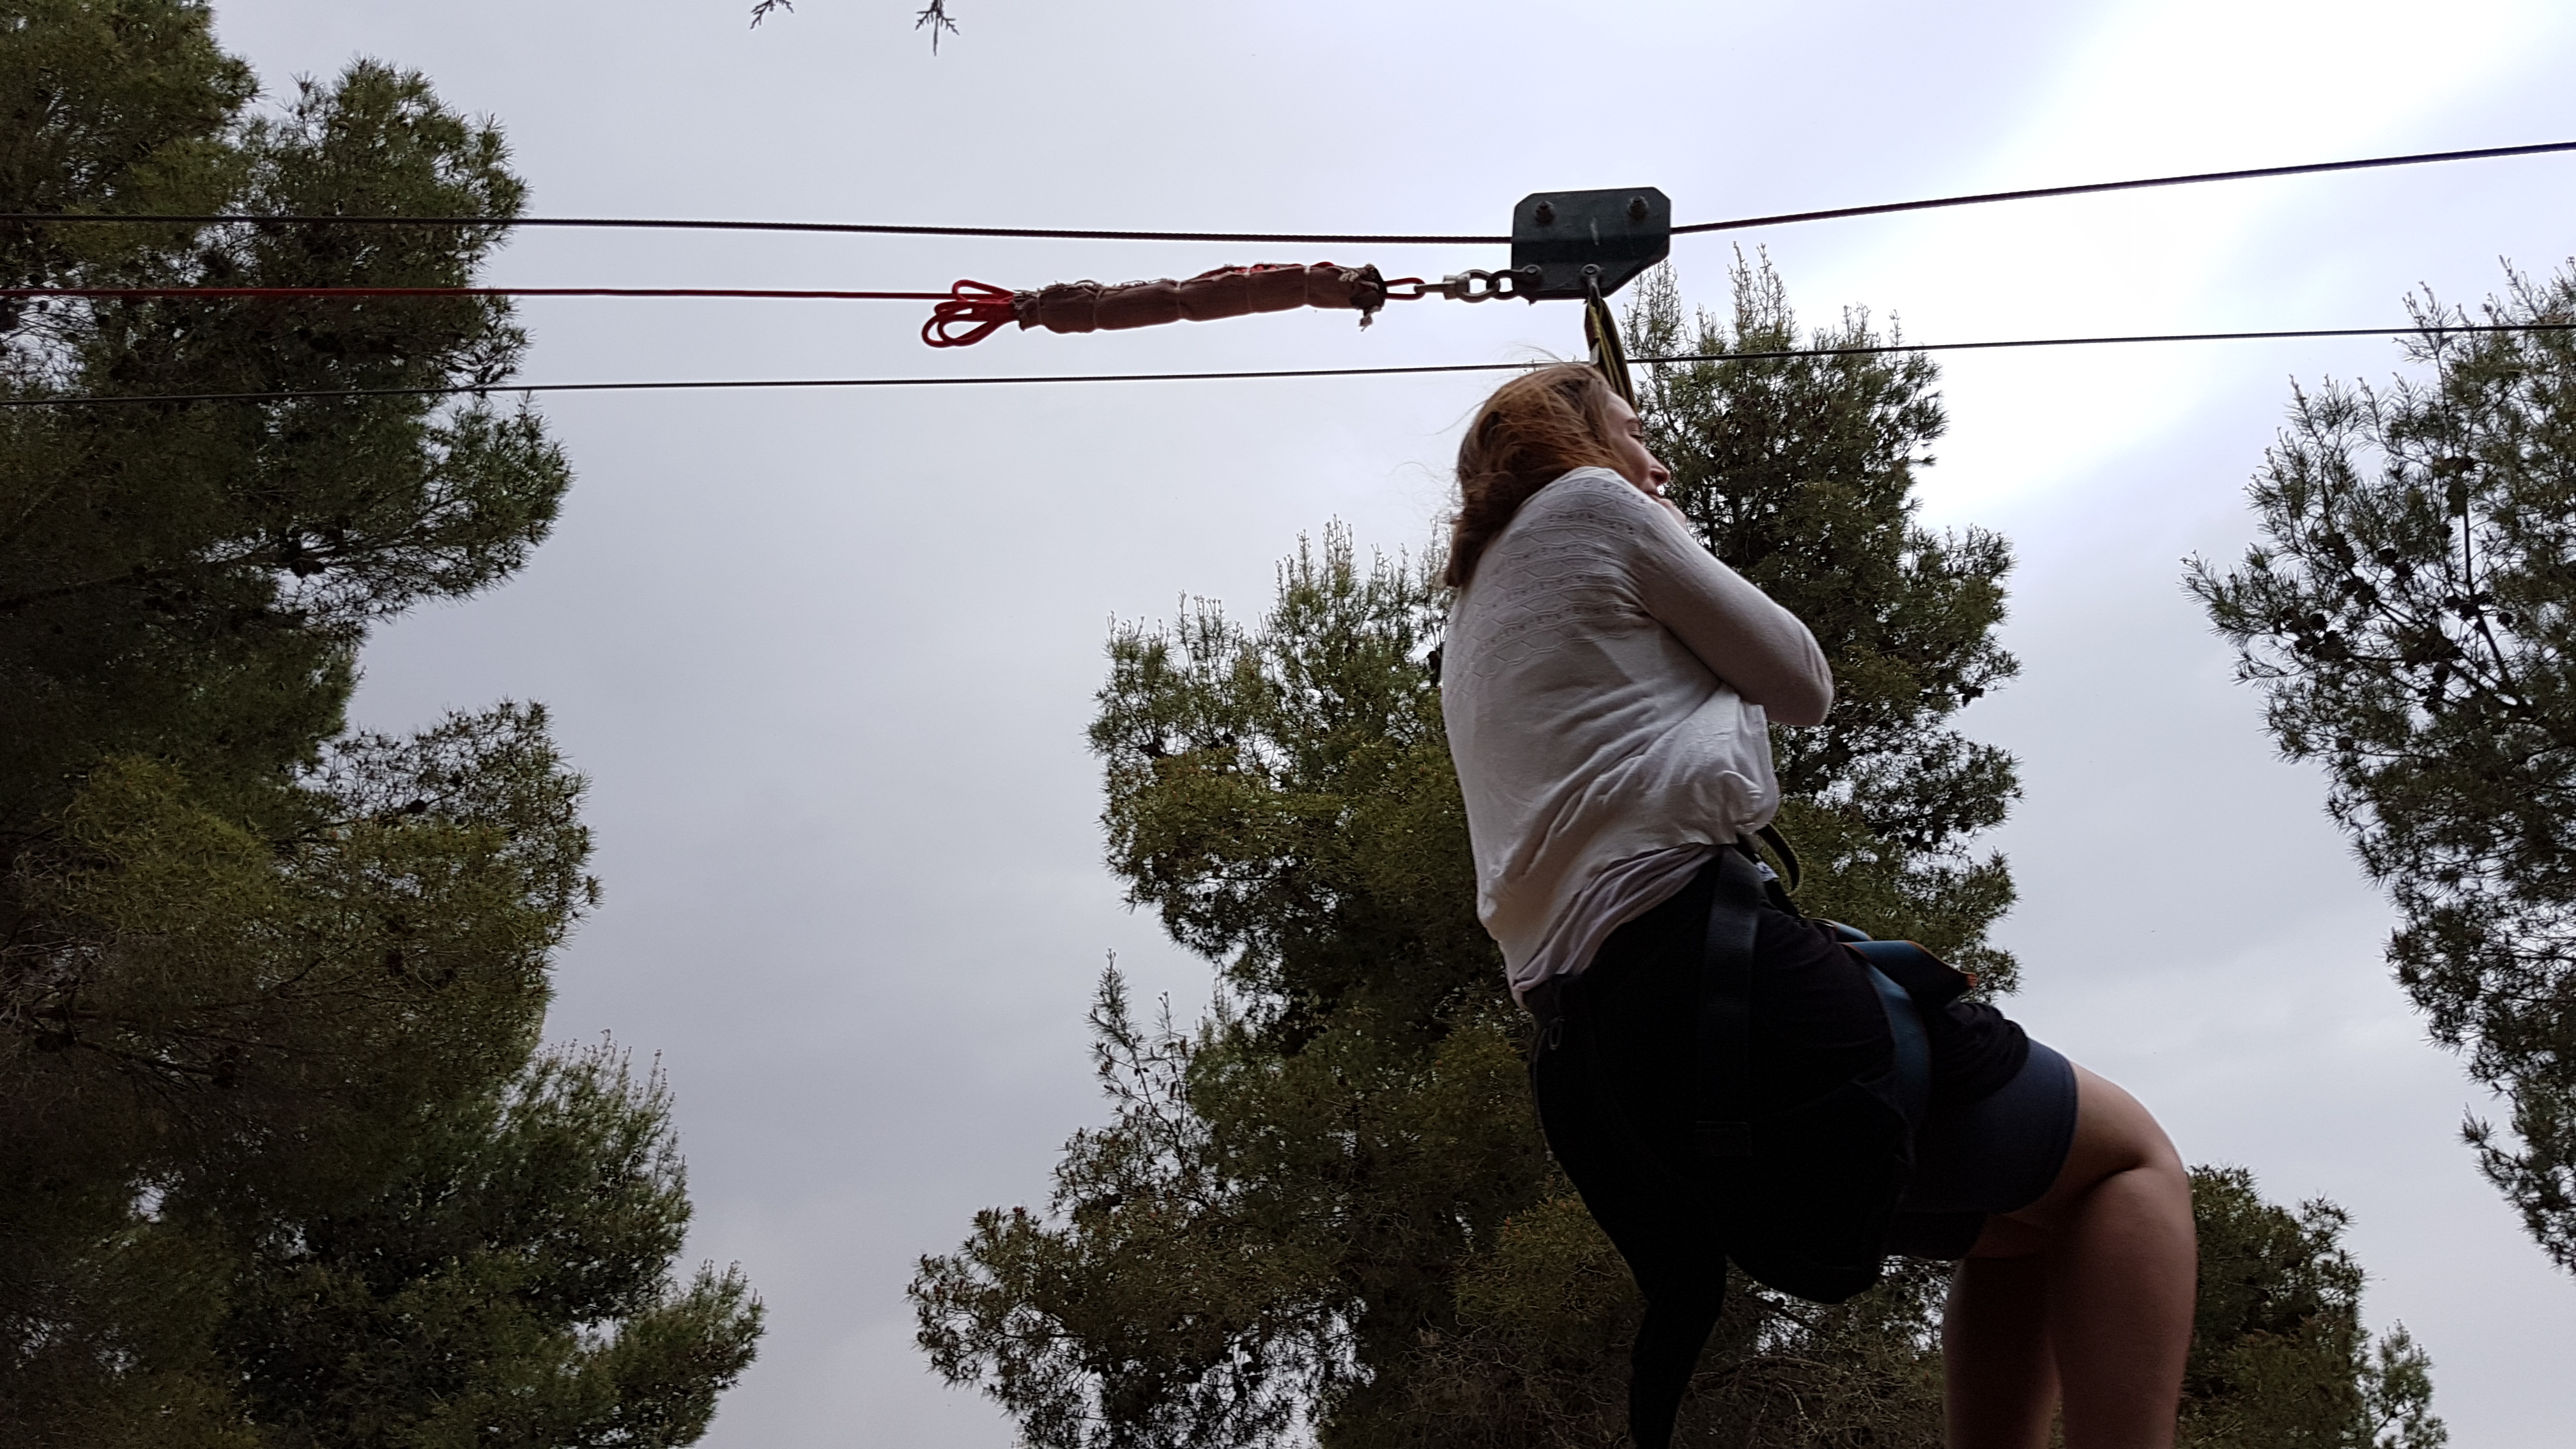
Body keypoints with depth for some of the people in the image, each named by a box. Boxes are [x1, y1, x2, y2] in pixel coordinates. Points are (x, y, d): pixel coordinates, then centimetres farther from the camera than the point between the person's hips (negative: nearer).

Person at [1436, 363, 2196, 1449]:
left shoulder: (1468, 641, 29)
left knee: (2025, 1227, 21)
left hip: (1590, 1057, 9)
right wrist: (1676, 545, 25)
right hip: (1707, 966, -9)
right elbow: (1803, 685, 9)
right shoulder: (1589, 504, 5)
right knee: (2129, 1160, 2)